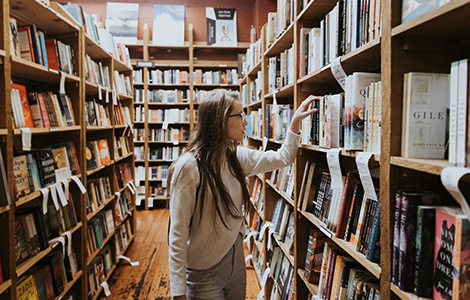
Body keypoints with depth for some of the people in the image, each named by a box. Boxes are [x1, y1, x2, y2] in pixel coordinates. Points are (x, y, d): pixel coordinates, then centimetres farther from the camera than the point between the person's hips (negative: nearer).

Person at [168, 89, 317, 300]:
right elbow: (178, 235, -20)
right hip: (204, 273, -7)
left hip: (236, 258, 7)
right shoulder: (188, 167, -23)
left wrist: (295, 121, 4)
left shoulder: (237, 157, -2)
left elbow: (283, 158, 12)